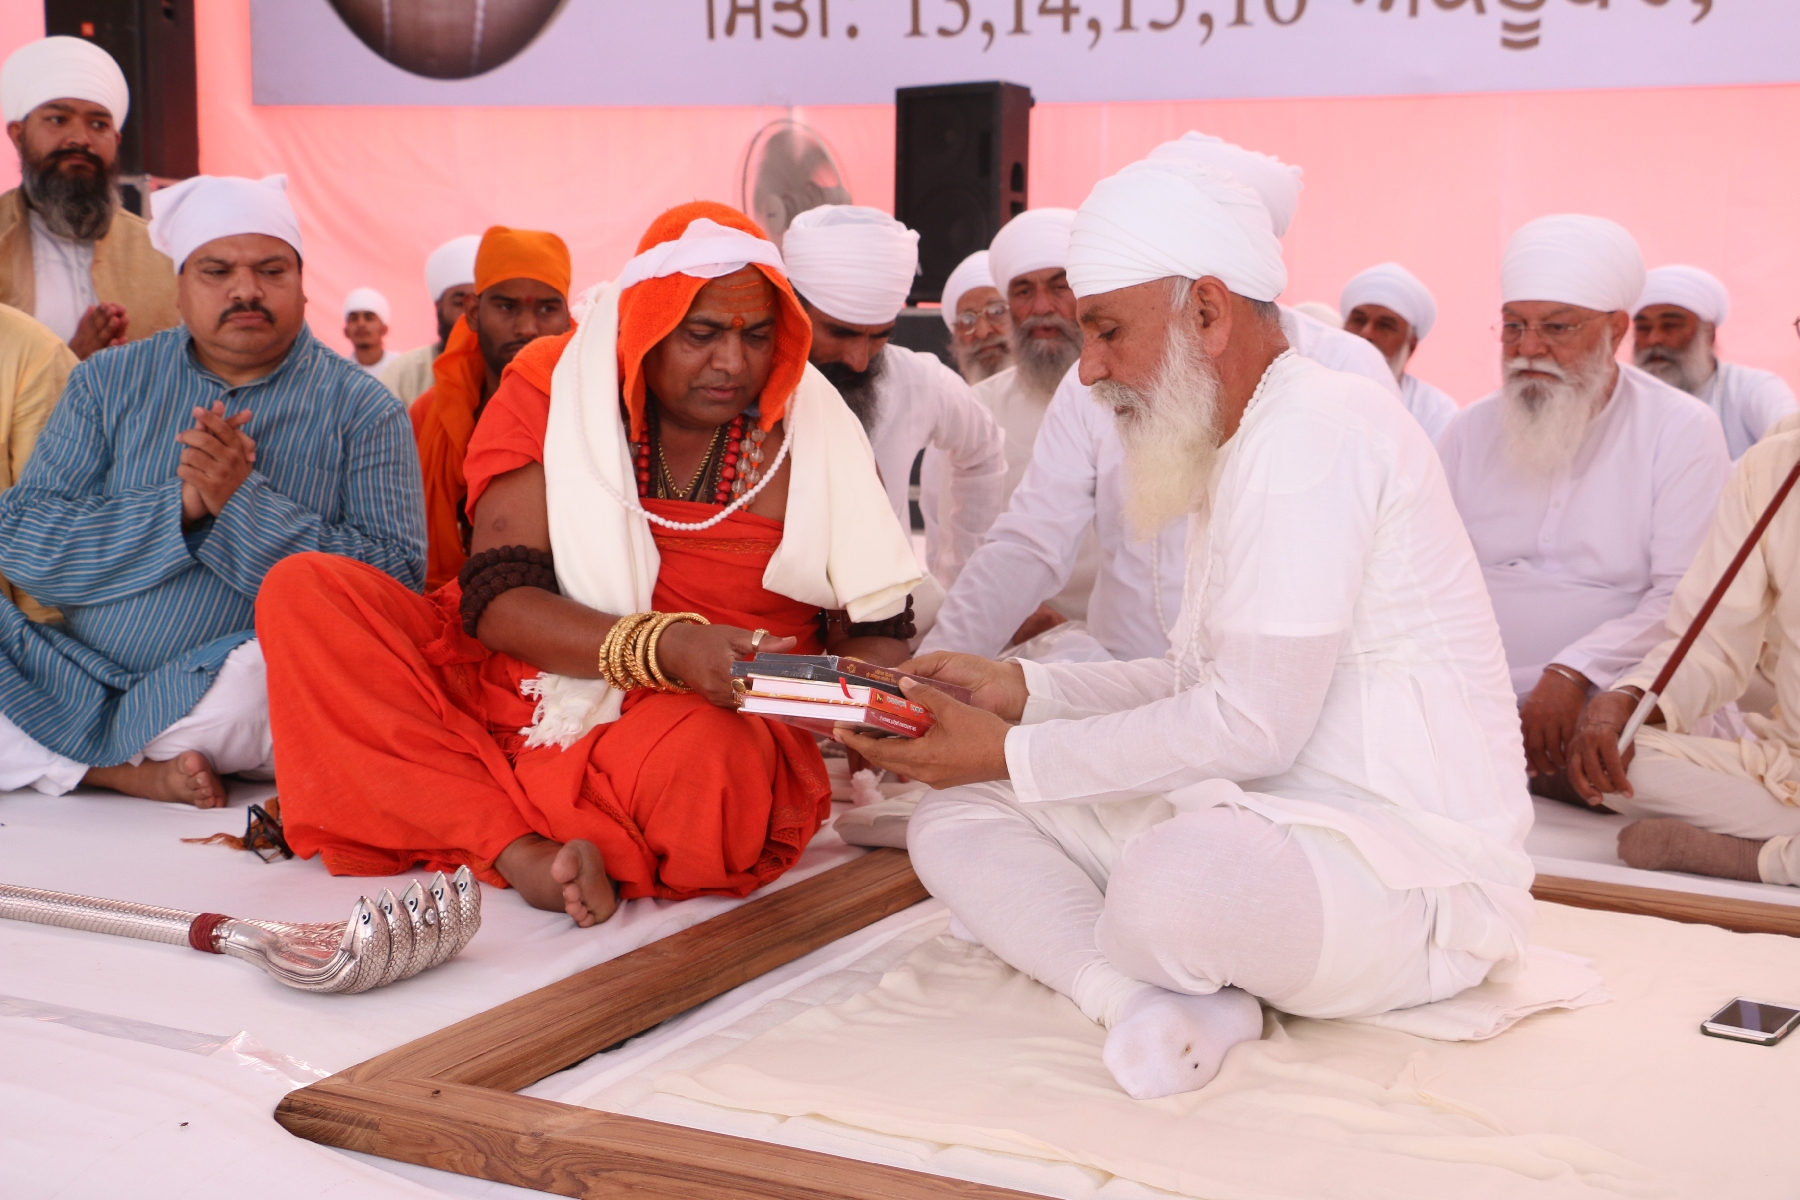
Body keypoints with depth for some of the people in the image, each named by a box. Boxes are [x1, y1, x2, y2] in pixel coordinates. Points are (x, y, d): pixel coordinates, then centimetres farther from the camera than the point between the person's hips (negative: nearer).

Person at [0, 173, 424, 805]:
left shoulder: (362, 410, 3)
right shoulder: (108, 381, 11)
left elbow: (397, 582, -8)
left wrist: (244, 500, -17)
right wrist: (179, 505, -14)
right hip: (83, 676, 2)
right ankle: (136, 775, -18)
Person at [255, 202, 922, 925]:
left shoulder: (813, 428, 2)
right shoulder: (553, 391, 0)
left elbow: (875, 628, 5)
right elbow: (494, 597, -9)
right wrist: (665, 646, -26)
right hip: (514, 691, 3)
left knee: (708, 760, -40)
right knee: (302, 591, -18)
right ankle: (523, 853, -30)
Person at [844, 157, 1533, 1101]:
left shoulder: (1316, 429, -17)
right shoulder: (1241, 448, 17)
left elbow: (1252, 725, -22)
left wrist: (1013, 756, -16)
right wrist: (1020, 689, 7)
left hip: (1410, 877, -10)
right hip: (1271, 826, 11)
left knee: (1172, 886, -42)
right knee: (951, 819, 2)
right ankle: (1156, 998, -19)